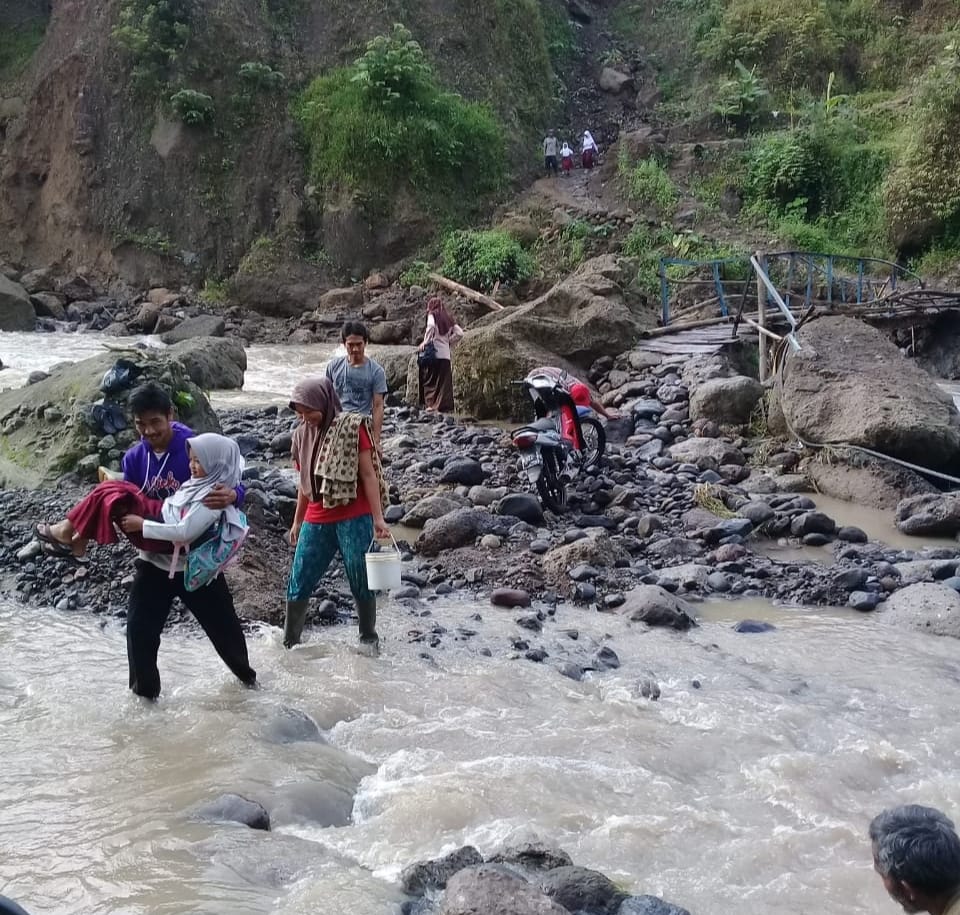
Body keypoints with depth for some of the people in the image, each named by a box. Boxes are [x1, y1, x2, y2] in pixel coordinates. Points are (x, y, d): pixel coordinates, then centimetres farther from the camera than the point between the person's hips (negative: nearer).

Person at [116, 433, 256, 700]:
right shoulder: (193, 484, 4)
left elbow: (184, 532, -28)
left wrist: (141, 524, -23)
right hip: (156, 562, 7)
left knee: (221, 623, 11)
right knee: (139, 627, -2)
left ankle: (245, 673, 34)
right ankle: (145, 690, 11)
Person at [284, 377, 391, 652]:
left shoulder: (352, 427, -7)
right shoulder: (302, 434, 8)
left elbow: (368, 474, -7)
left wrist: (378, 518, -12)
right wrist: (297, 522, 20)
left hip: (354, 519, -5)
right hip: (316, 522, 5)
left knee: (361, 582, 5)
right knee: (298, 584, 4)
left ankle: (369, 638, 22)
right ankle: (289, 642, 16)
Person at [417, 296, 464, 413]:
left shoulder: (432, 315, 0)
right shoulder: (448, 317, 15)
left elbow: (431, 326, -21)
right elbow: (459, 332, 11)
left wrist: (425, 342, -13)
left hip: (434, 353, -5)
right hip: (446, 354, 5)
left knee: (430, 381, 3)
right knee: (445, 383, 5)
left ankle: (432, 405, -4)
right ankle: (445, 407, 2)